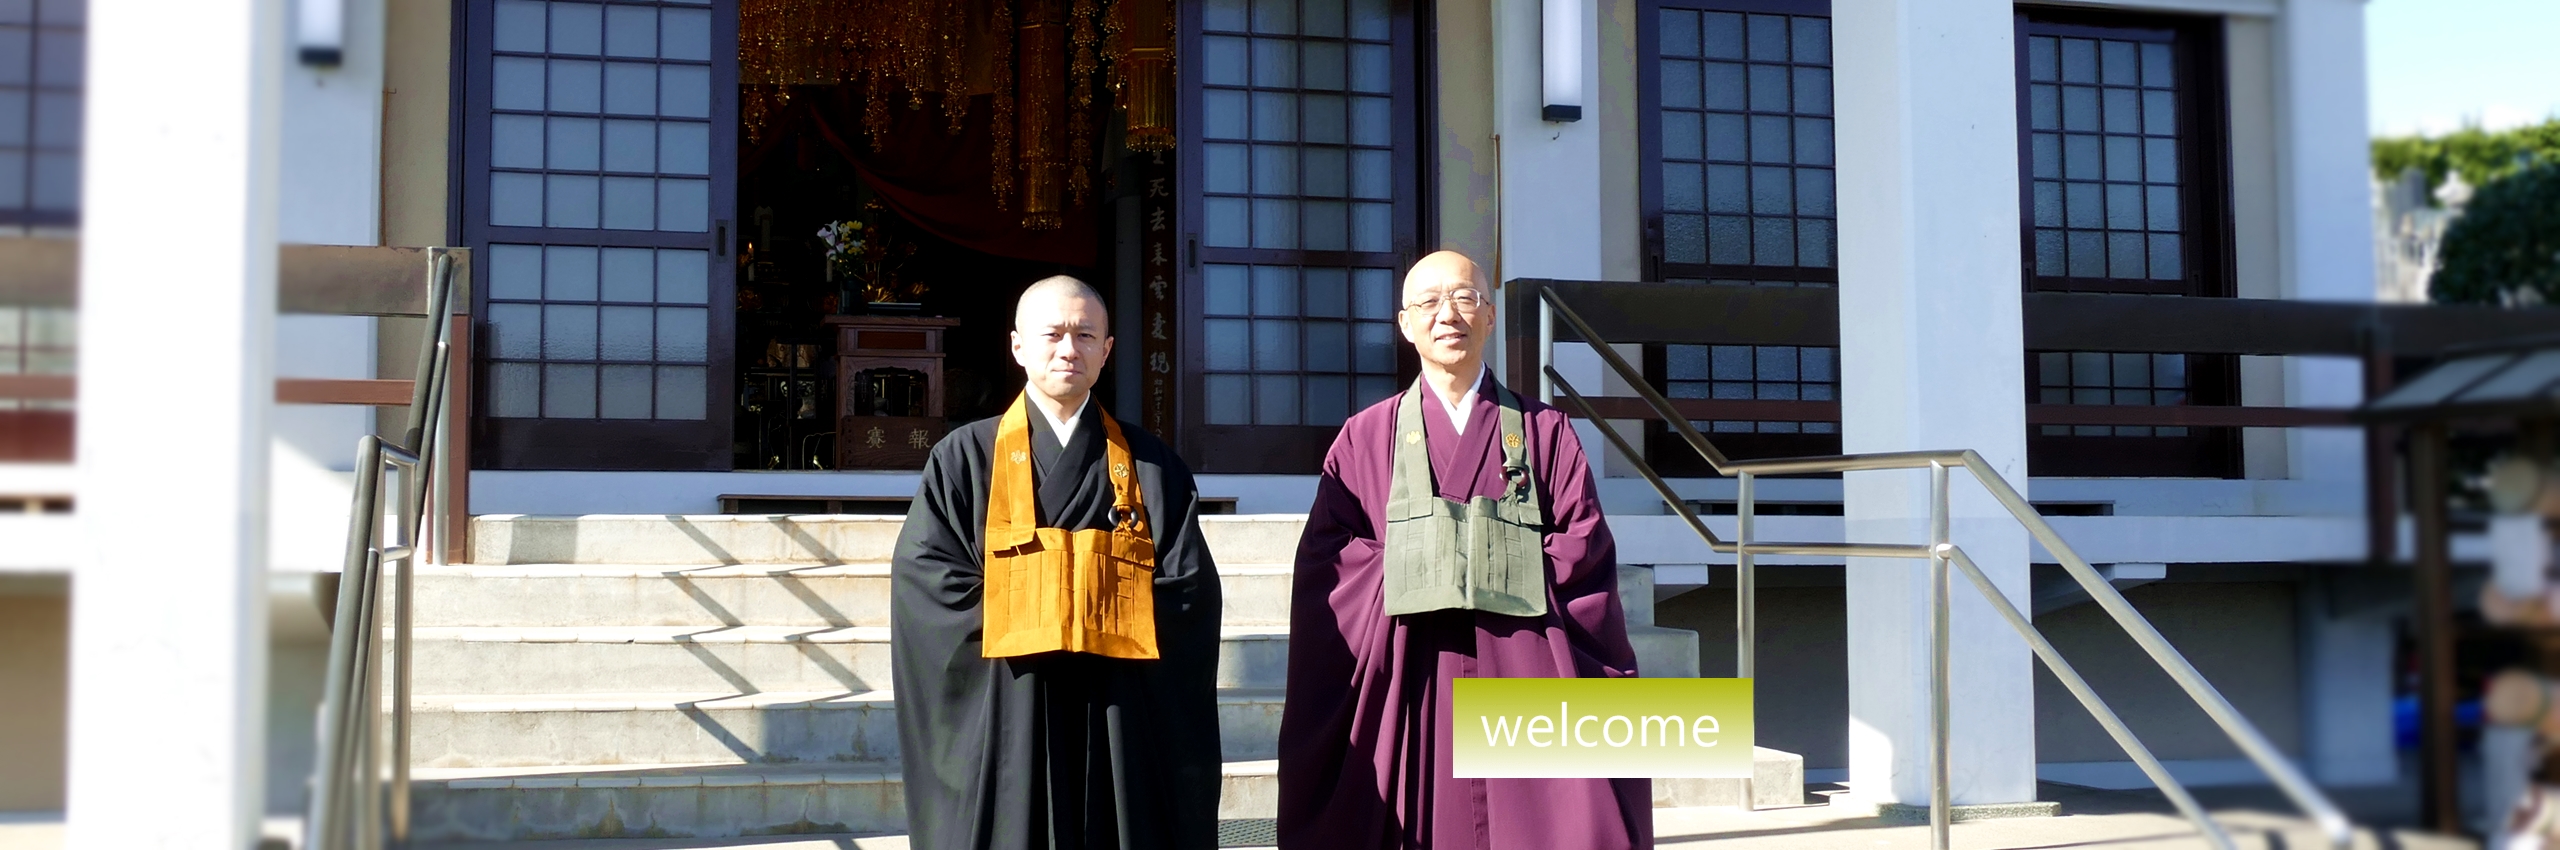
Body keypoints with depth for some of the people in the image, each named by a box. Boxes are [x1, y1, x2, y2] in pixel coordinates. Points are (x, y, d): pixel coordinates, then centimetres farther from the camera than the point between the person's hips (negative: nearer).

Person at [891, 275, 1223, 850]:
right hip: (1007, 719, -1)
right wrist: (1017, 623, -12)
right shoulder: (967, 457, 7)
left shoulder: (1150, 467, 10)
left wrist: (1103, 623, -11)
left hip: (1119, 719, 1)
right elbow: (925, 574, -3)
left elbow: (1189, 585, 2)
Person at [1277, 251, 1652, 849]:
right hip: (1406, 686, 0)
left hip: (1525, 676, 0)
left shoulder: (1546, 433, 11)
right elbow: (1329, 573, 4)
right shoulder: (1365, 439, 11)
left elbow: (1584, 561, 4)